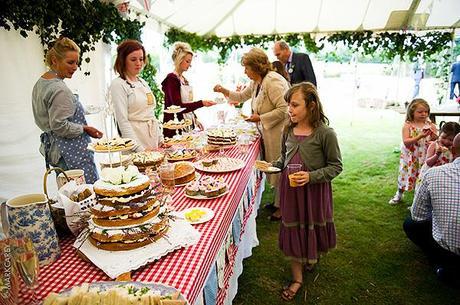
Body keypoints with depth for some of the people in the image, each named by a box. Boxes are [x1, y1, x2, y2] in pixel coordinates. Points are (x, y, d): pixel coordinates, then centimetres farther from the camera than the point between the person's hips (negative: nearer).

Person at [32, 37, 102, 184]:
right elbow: (59, 126, -21)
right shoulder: (60, 90, -19)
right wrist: (85, 129, -11)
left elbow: (41, 120, 19)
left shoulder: (40, 83, 13)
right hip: (74, 154, -10)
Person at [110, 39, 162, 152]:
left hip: (153, 137, 7)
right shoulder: (118, 84, -8)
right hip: (136, 137, -7)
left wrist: (161, 139, 9)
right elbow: (123, 121, -15)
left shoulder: (143, 82, 13)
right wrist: (140, 149, -22)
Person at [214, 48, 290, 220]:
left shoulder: (273, 81, -20)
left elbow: (283, 109, -25)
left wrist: (260, 118, -20)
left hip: (279, 133, -9)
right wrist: (224, 91, 13)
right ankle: (278, 202, 30)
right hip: (267, 134, 10)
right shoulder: (256, 82, 11)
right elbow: (242, 96, 27)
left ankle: (282, 206, 16)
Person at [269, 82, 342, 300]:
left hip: (314, 191, -4)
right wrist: (272, 165, -5)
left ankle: (312, 256, 52)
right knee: (292, 231, 11)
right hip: (290, 189, 4)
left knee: (312, 228, 18)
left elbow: (336, 166, -10)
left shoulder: (325, 133, -17)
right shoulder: (288, 130, -1)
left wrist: (311, 176, -22)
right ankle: (297, 278, 29)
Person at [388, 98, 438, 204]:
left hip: (425, 158, 1)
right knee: (405, 176, 13)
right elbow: (406, 141, -17)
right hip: (410, 158, -1)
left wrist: (434, 135, -20)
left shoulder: (430, 125, -2)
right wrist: (420, 136, -27)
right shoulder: (407, 125, -8)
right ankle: (399, 195, 36)